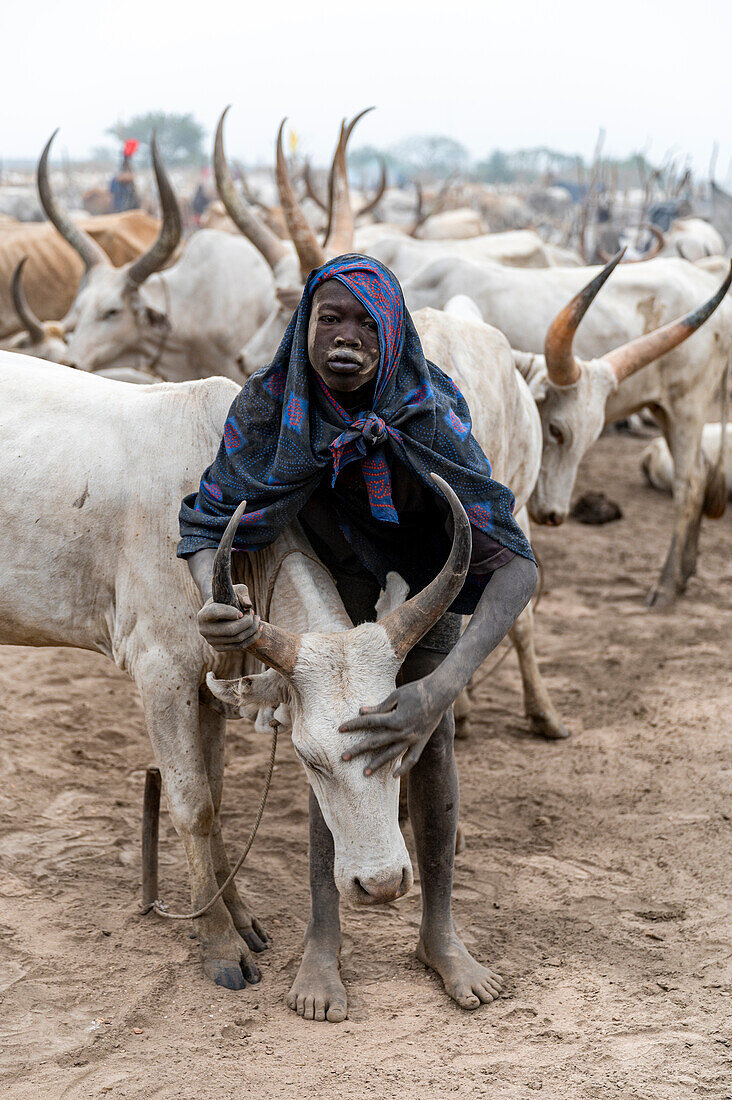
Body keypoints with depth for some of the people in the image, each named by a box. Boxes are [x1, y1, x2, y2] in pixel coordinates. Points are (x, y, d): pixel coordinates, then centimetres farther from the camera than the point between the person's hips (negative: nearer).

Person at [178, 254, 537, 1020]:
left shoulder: (431, 412, -41)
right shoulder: (269, 406, -35)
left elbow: (516, 563, -47)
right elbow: (206, 529, -30)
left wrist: (440, 688, -60)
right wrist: (215, 604, -55)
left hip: (425, 572, 0)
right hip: (328, 572, 0)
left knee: (431, 739, -2)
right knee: (339, 735, -7)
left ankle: (439, 932, 14)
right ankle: (322, 940, 3)